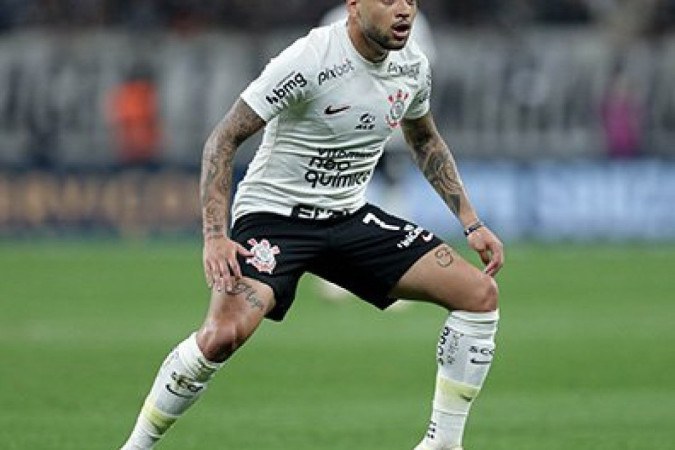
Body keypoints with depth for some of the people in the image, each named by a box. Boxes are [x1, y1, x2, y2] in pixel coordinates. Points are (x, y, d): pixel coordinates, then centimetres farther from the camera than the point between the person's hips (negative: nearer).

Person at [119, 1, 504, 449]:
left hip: (349, 217, 7)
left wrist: (471, 222, 14)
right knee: (225, 332, -32)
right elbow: (224, 139, -18)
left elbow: (425, 141, 21)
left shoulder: (412, 66, -1)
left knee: (480, 293, -6)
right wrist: (215, 236, -28)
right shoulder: (309, 61, -21)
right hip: (273, 212, -7)